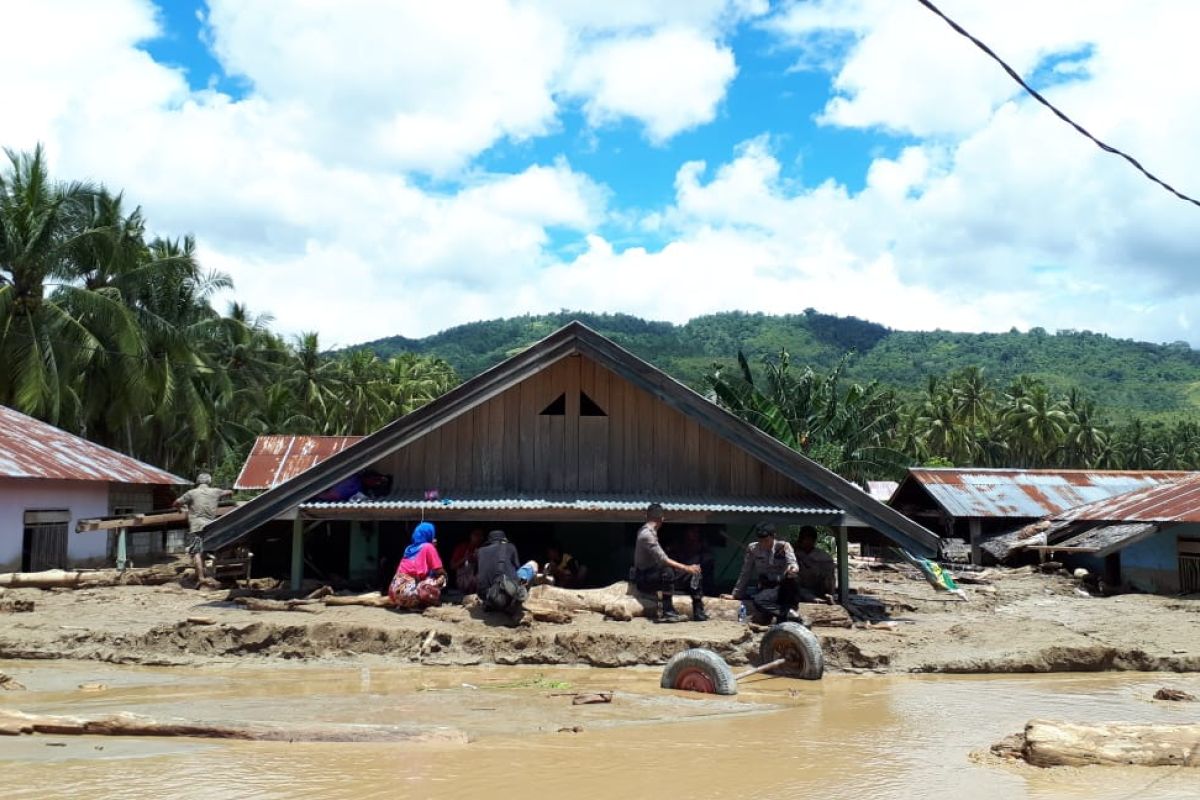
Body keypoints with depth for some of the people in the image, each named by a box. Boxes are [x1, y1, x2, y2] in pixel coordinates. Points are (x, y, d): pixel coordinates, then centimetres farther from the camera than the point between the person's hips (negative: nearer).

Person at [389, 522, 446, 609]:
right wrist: (443, 574, 22)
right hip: (407, 592, -8)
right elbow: (439, 571, -1)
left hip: (395, 590, 8)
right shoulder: (428, 547, 1)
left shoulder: (410, 548, 22)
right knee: (441, 578, -5)